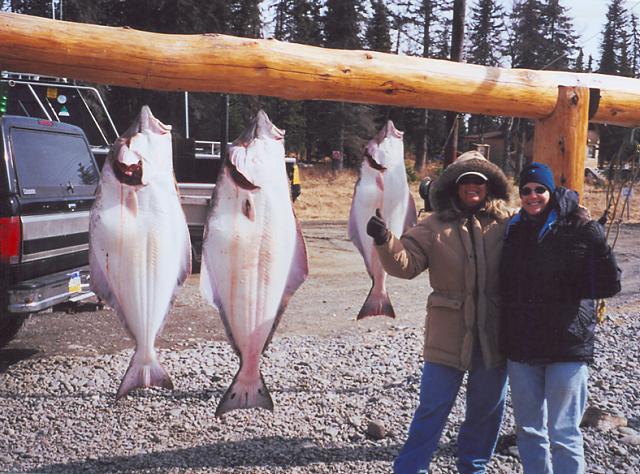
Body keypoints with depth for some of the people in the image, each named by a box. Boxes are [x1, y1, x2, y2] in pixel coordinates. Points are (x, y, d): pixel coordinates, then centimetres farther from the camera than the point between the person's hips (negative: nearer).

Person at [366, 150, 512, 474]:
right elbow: (405, 263, -10)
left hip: (494, 334, 2)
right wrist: (384, 240, -28)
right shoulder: (436, 226, -3)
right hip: (448, 335, -2)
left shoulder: (508, 223, -1)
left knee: (487, 408, 17)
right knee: (433, 408, 5)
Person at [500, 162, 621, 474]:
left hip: (567, 345, -4)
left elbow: (609, 283, -6)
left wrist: (561, 288, -7)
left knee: (563, 435, 0)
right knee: (528, 429, 15)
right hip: (521, 345, 5)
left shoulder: (581, 229, -6)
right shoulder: (515, 230, 7)